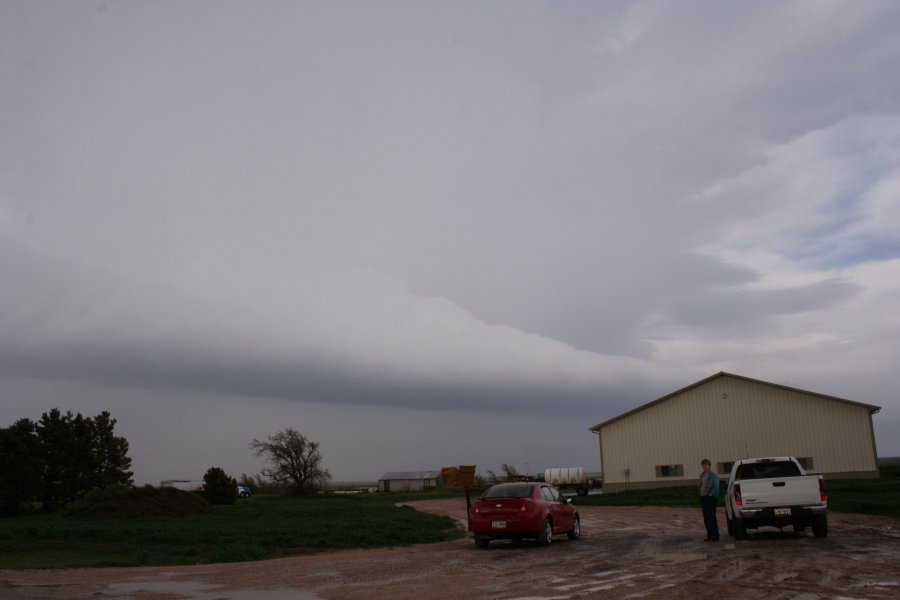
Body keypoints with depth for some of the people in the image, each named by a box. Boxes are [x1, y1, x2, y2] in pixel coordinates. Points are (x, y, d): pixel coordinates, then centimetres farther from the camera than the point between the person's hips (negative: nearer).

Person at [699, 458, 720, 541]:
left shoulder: (713, 474, -8)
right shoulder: (702, 475, 15)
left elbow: (716, 487, -13)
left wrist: (710, 494, -15)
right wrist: (701, 494, 12)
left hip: (711, 497, -8)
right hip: (703, 497, 8)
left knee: (711, 517, -8)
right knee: (706, 518, 8)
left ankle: (715, 536, -3)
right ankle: (710, 535, 14)